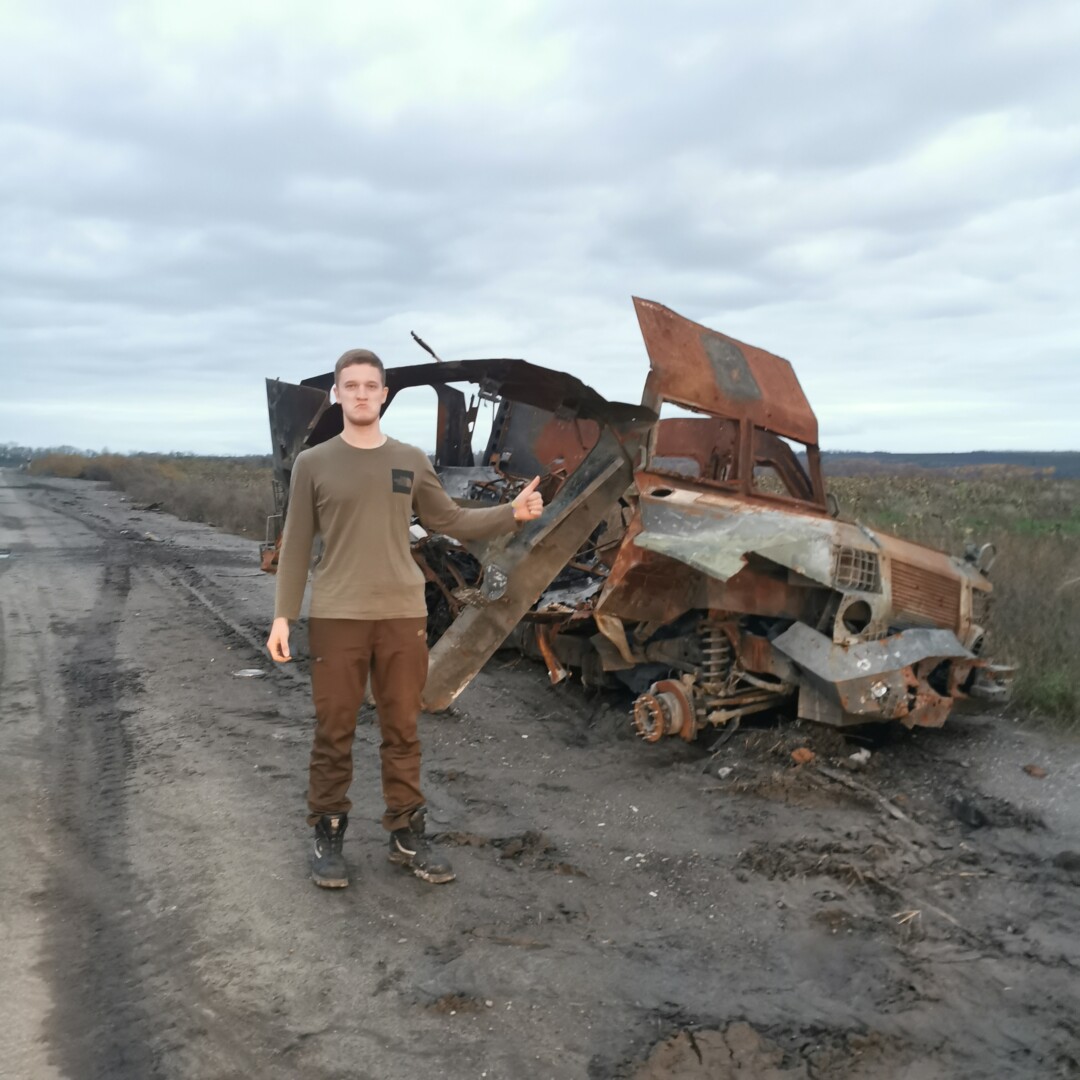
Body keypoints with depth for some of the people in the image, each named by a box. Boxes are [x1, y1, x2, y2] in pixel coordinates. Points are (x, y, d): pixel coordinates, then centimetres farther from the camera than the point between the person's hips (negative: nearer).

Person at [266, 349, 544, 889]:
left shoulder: (411, 461, 7)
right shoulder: (313, 464, 1)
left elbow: (451, 521, 13)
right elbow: (296, 546, 3)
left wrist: (512, 513, 0)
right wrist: (283, 615, -2)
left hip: (403, 615, 2)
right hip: (336, 617, -2)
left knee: (402, 731, 9)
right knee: (334, 732, 5)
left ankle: (406, 834, 21)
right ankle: (328, 836, 20)